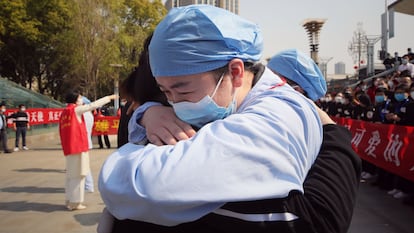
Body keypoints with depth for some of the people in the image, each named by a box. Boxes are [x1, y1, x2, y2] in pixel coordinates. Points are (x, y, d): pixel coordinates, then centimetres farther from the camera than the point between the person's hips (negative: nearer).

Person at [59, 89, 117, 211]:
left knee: (71, 174, 15)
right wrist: (109, 98, 4)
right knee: (78, 174, -2)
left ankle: (69, 201, 21)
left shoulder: (64, 112, 13)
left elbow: (62, 132, 14)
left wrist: (65, 147, 19)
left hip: (68, 149, 8)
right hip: (78, 147, -8)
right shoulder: (76, 109, -8)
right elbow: (93, 105, -5)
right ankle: (75, 202, 0)